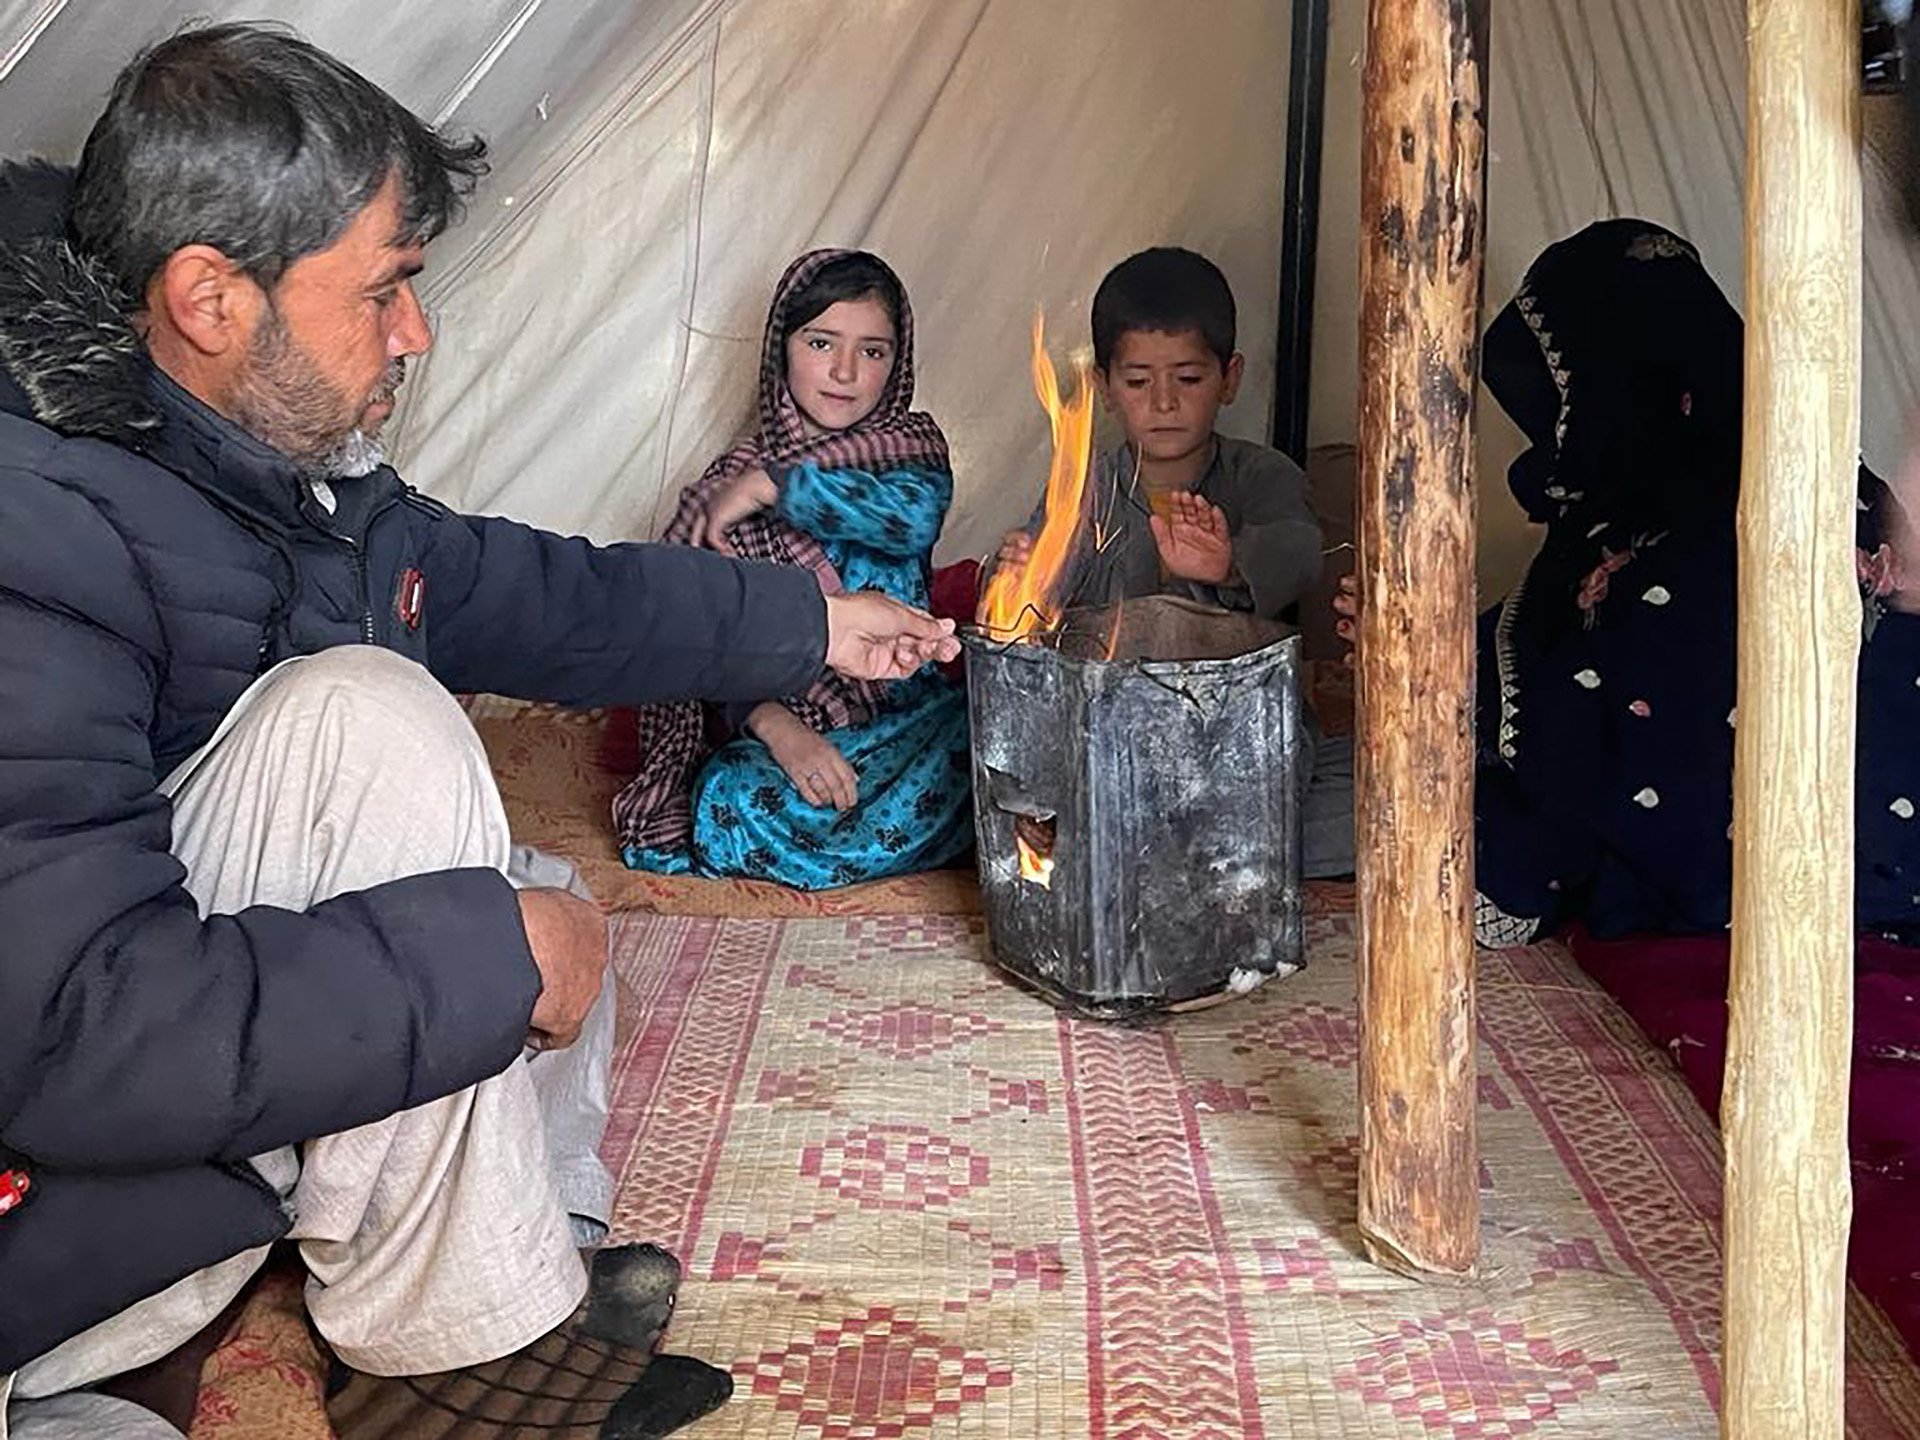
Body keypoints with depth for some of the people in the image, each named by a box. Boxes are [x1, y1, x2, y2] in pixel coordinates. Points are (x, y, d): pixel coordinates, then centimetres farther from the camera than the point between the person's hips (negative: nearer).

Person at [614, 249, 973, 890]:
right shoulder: (729, 483, 7)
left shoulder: (911, 443, 10)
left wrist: (770, 488, -15)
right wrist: (773, 724, -21)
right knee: (735, 805, -34)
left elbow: (916, 515, -17)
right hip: (787, 723, 1)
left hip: (912, 714, 0)